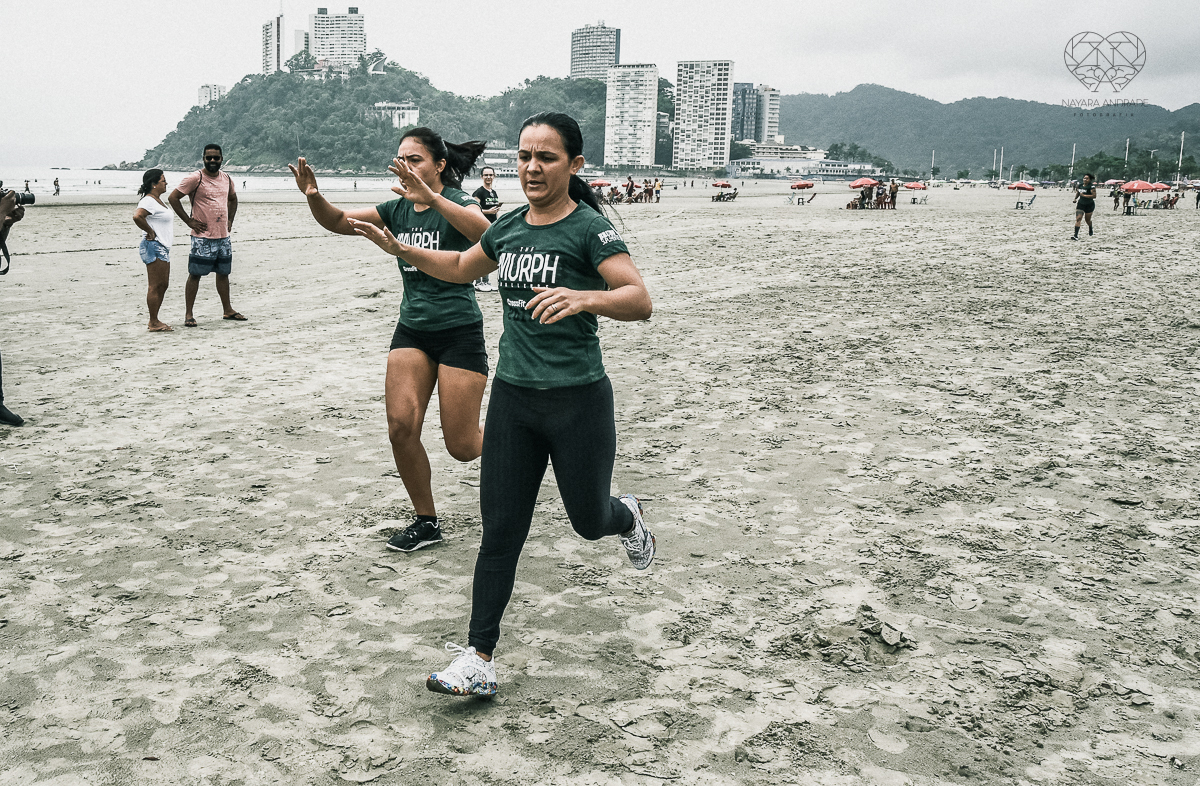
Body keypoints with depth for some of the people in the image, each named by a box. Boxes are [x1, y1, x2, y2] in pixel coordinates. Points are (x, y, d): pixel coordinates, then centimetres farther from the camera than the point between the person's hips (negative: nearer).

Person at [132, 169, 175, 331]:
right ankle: (154, 323, -4)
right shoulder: (149, 201, -15)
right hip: (154, 247, -11)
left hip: (163, 247, 11)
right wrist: (150, 231, -20)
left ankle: (155, 321, 18)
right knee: (156, 286, -8)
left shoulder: (158, 199, 16)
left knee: (163, 284, 12)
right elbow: (137, 216, -33)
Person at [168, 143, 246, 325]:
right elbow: (173, 198, -9)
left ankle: (228, 310, 23)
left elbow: (233, 199, 30)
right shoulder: (195, 178, -9)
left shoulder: (227, 179, 11)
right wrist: (189, 221, -10)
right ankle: (188, 314, 1)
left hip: (223, 236, 6)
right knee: (195, 274, -3)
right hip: (202, 237, -6)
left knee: (223, 273, 14)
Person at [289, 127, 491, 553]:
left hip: (459, 331, -5)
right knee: (401, 425, -8)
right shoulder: (398, 209, 7)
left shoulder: (456, 202, -11)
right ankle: (426, 521, 9)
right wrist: (314, 196, -19)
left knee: (461, 446, -2)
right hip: (412, 329, 6)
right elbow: (339, 221, 2)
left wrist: (432, 197, -46)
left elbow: (484, 231, -34)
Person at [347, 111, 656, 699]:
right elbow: (460, 267, 28)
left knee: (588, 520, 12)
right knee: (500, 533, 3)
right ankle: (479, 660, 9)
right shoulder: (509, 228, 8)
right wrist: (399, 248, 19)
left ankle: (628, 518, 50)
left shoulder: (589, 228, -11)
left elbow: (640, 300, -24)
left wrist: (583, 297, -41)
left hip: (578, 399, -5)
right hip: (512, 396, 5)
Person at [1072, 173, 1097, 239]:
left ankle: (1090, 230, 45)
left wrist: (1084, 195, -24)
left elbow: (1094, 196, -23)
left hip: (1089, 205, -4)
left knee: (1087, 219, 12)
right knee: (1078, 219, -11)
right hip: (1080, 204, 4)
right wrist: (1075, 199, 6)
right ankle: (1076, 235, -18)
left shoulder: (1092, 186, -14)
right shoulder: (1080, 185, 4)